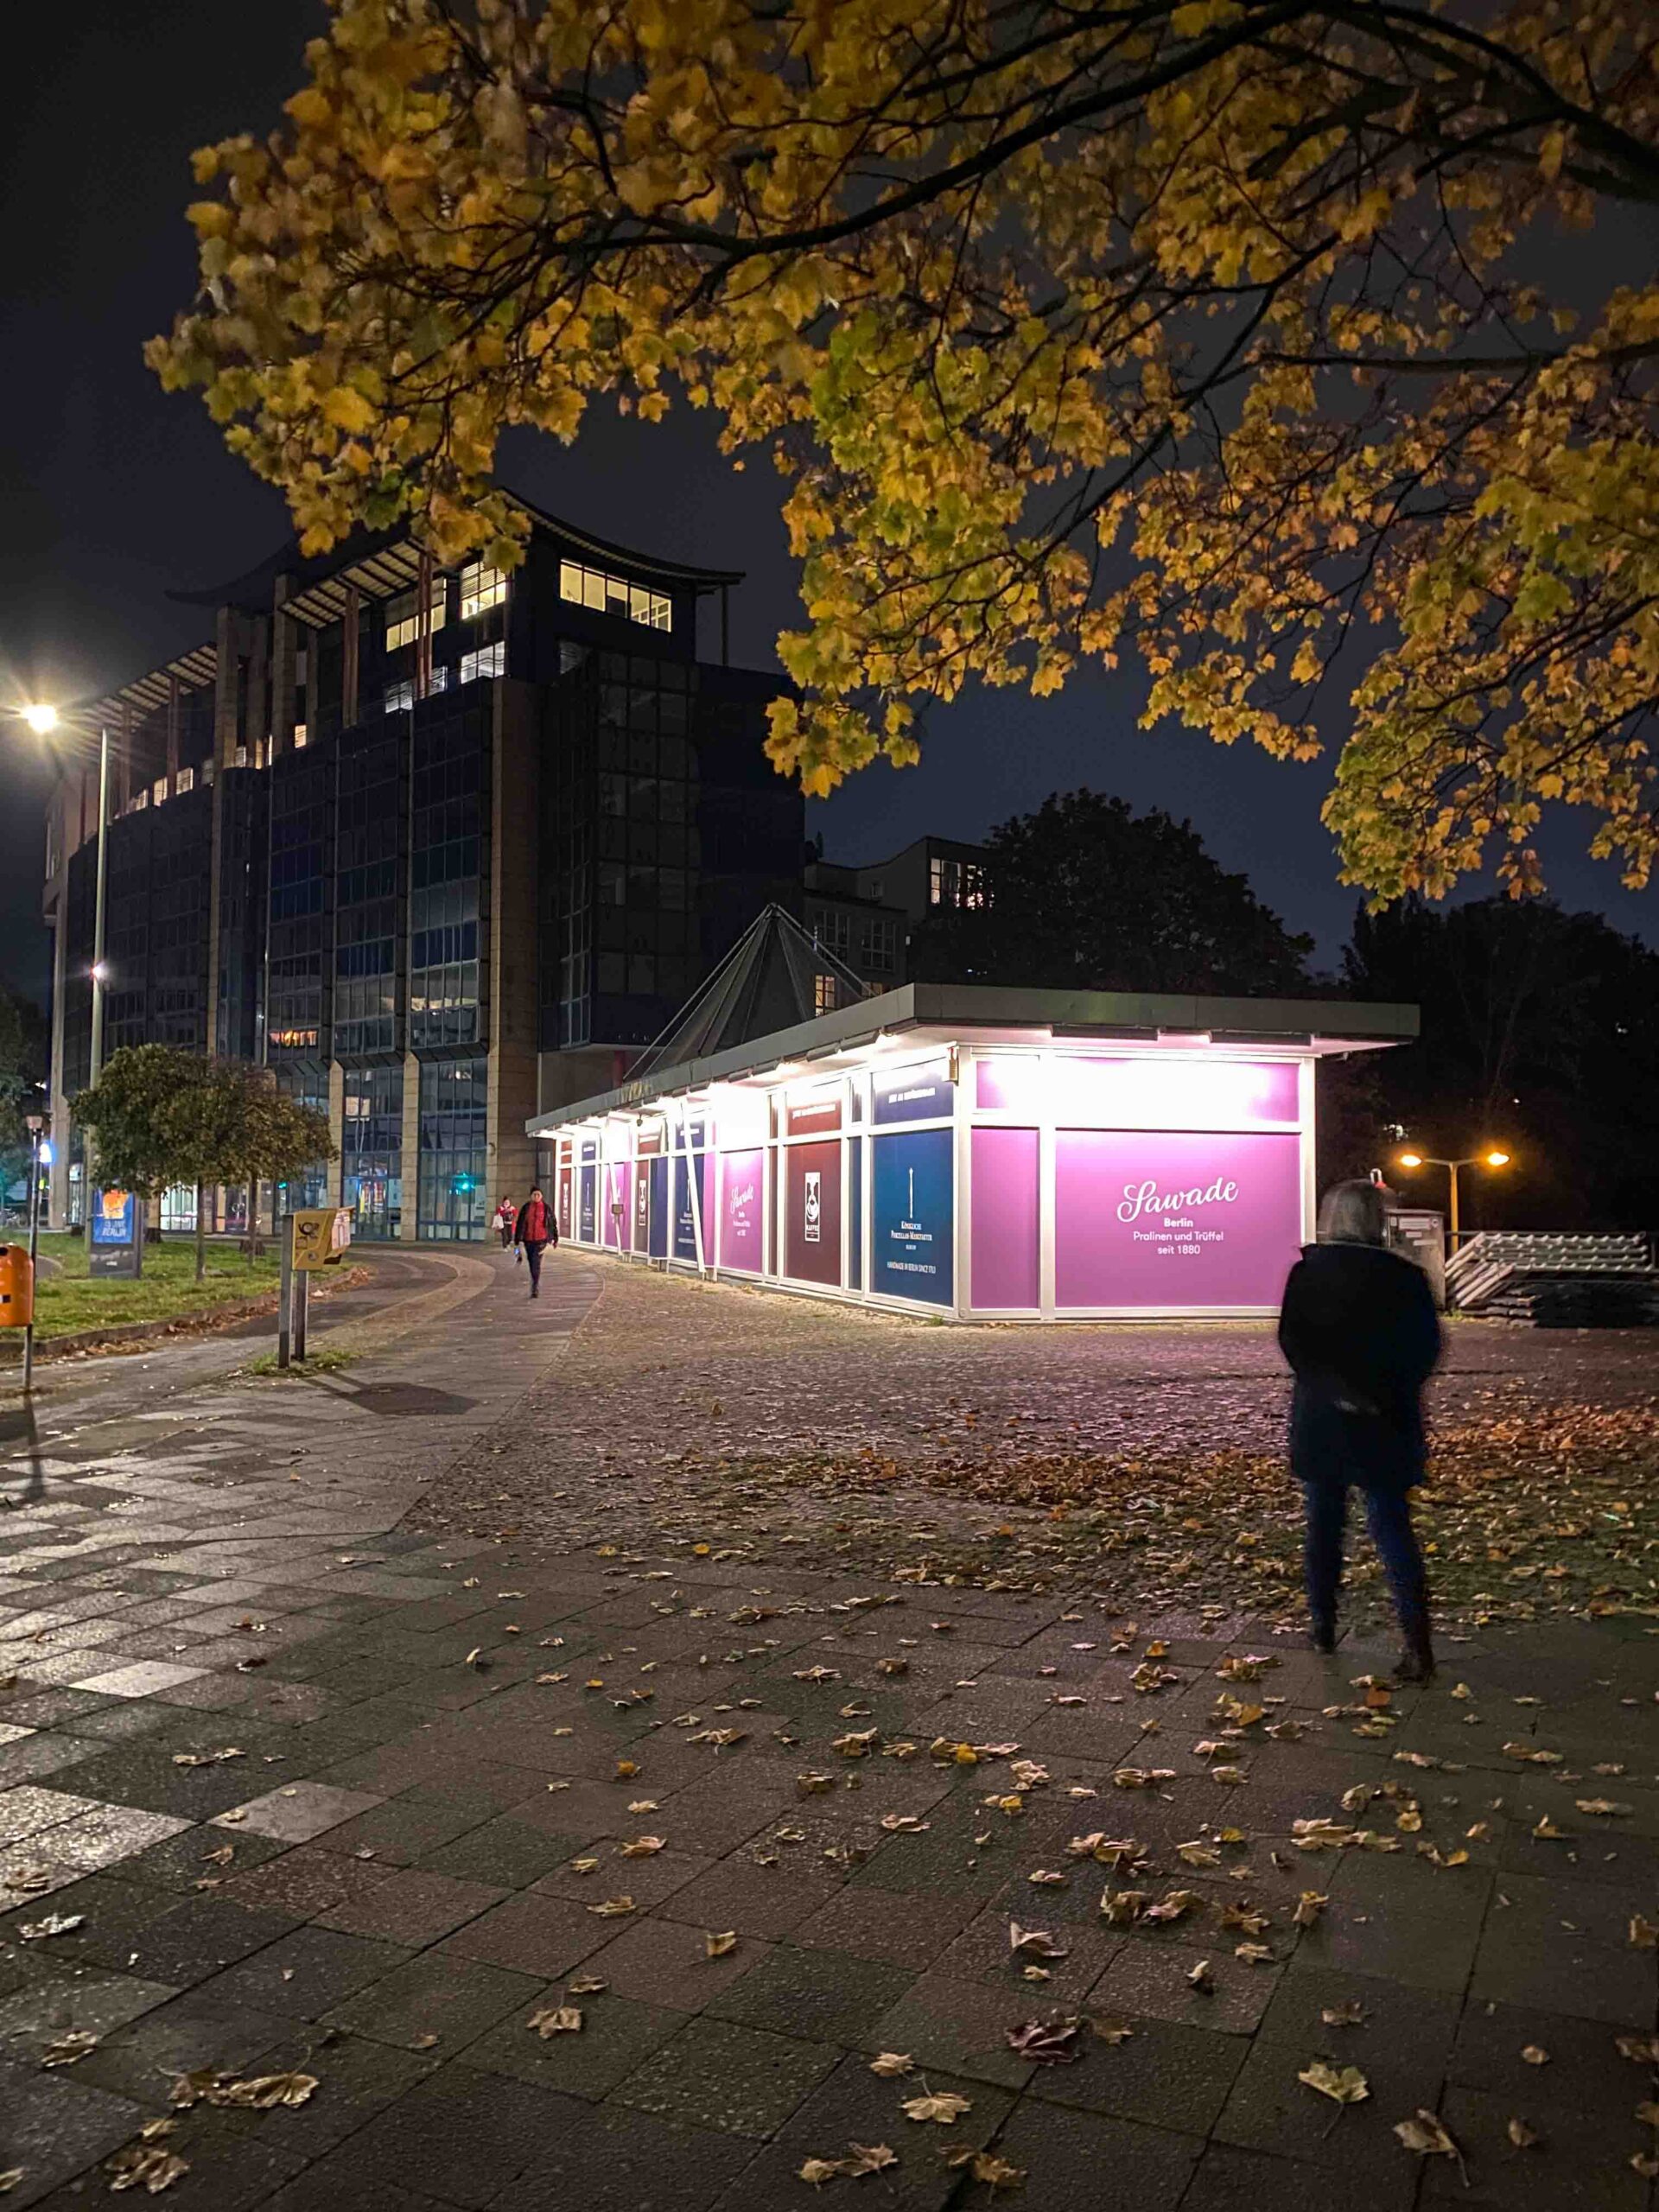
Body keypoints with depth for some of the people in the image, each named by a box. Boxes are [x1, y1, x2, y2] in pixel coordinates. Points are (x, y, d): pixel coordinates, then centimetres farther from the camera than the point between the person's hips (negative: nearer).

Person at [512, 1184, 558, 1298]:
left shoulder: (546, 1208, 1)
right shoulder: (526, 1208, 3)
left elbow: (553, 1224, 9)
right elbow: (520, 1224, 1)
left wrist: (555, 1239, 14)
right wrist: (518, 1240, -4)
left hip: (541, 1240, -3)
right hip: (528, 1240, 3)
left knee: (536, 1263, -16)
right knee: (532, 1265, 13)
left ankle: (535, 1289, -16)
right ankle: (537, 1287, 31)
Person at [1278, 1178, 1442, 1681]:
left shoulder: (1308, 1270, -4)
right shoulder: (1404, 1275, -5)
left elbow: (1292, 1342, -11)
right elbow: (1426, 1349, -4)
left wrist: (1333, 1390, -8)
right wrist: (1389, 1394, 4)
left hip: (1320, 1417, 0)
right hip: (1386, 1423, 0)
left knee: (1323, 1524, 14)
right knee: (1393, 1528, 4)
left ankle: (1322, 1625, 22)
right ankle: (1417, 1644, -4)